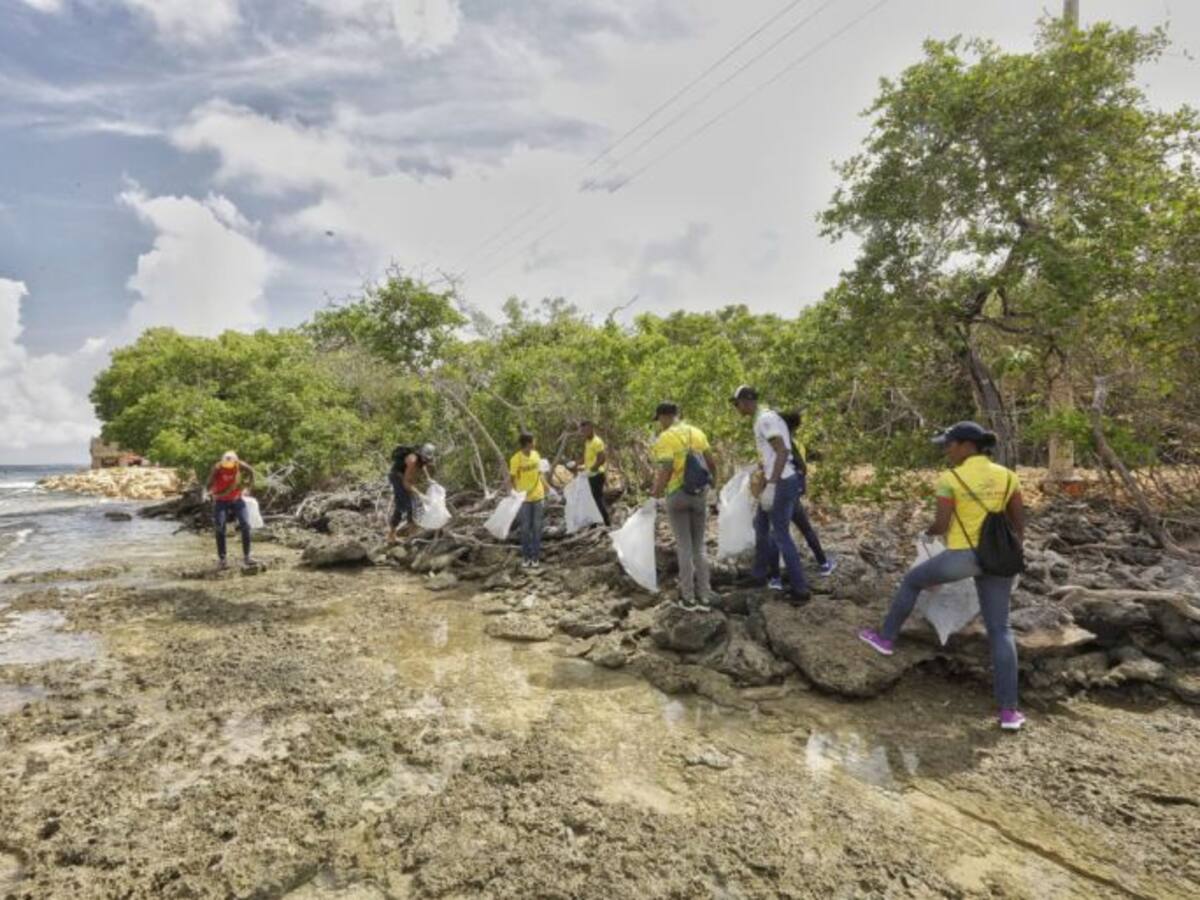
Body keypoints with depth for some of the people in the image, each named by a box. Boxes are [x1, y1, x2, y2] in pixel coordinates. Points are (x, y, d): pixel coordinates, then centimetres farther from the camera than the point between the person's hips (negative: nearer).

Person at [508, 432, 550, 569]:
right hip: (524, 499, -4)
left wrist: (546, 489, 9)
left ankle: (536, 557, 18)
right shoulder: (516, 459, -13)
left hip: (538, 496, 4)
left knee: (537, 528, 8)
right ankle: (526, 557, 21)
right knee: (525, 528, 7)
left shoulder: (536, 454, 1)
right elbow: (511, 479, -9)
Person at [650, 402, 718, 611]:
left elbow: (666, 470, -18)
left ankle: (688, 597, 10)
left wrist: (657, 491, -3)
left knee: (684, 547, 4)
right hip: (699, 493, 5)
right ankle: (704, 595, 16)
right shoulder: (697, 432, 7)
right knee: (699, 546, 13)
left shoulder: (665, 438, -10)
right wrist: (708, 481, 25)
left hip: (677, 495, -5)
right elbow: (711, 464, 8)